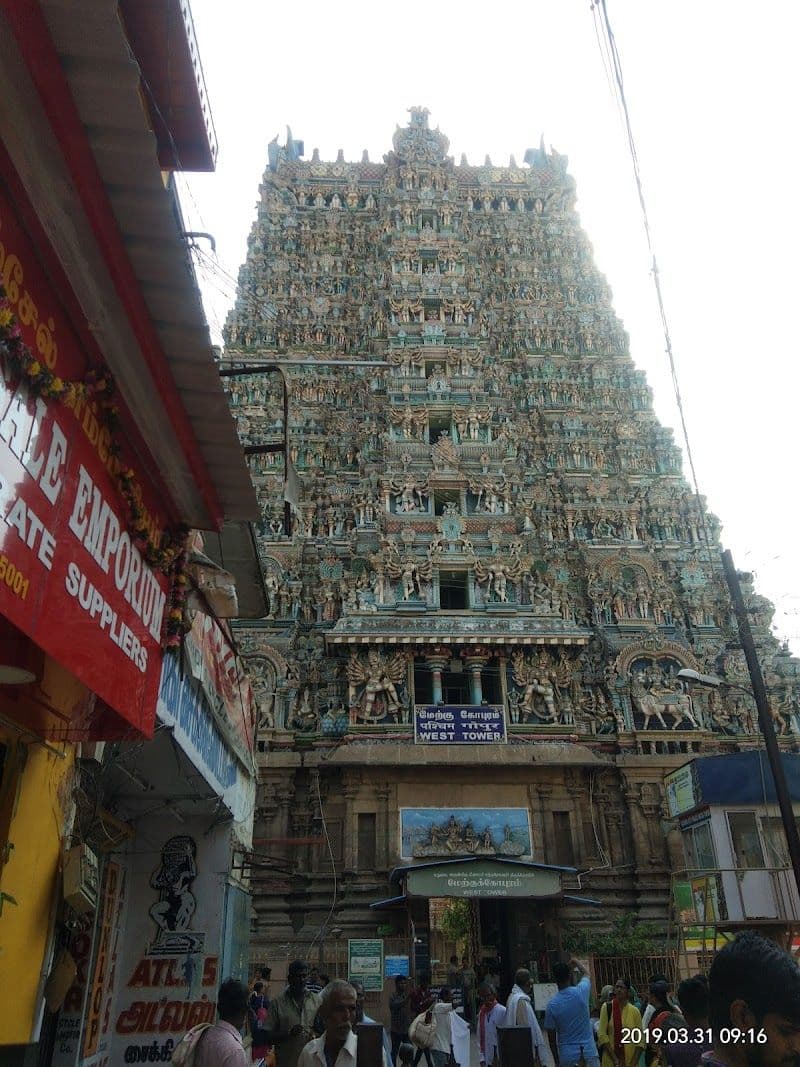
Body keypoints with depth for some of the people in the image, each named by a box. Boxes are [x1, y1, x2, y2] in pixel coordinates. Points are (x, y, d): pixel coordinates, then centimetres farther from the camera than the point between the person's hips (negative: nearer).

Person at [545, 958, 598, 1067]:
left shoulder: (552, 1005, -8)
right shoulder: (581, 992, -8)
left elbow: (551, 1037, 0)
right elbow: (585, 975, 17)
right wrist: (576, 964, 35)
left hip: (567, 1056, 0)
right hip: (589, 1052, 1)